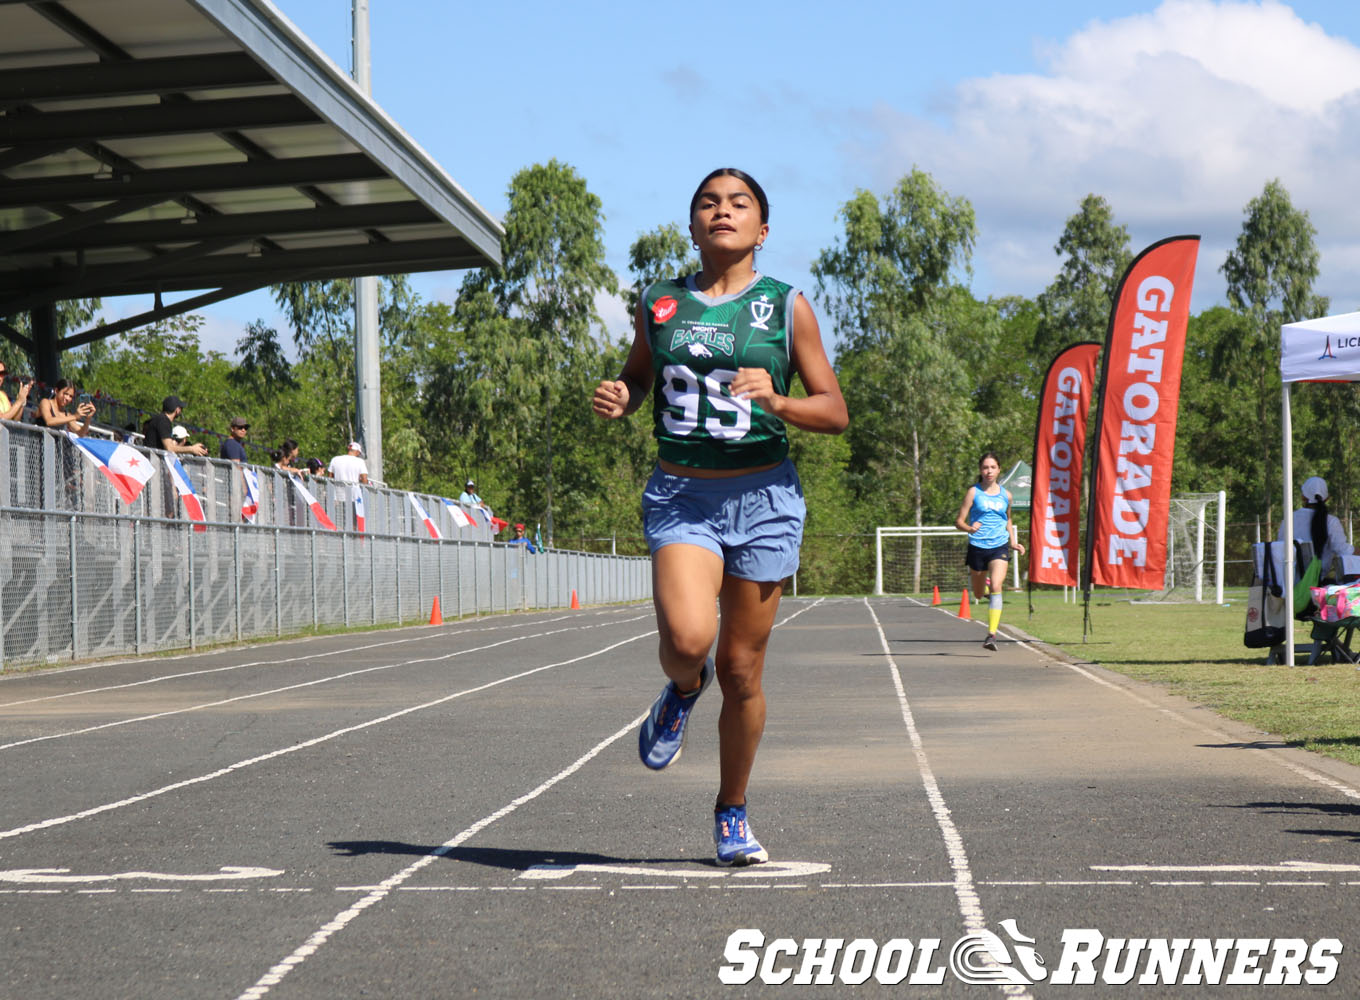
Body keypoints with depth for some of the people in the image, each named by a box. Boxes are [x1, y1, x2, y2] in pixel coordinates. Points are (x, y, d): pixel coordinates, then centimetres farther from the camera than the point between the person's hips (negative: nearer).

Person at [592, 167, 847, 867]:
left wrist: (776, 401, -17)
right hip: (681, 495, 0)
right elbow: (638, 375, 23)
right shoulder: (658, 304, 7)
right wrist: (616, 399, -1)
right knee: (687, 637, -25)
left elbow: (835, 412, 2)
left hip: (763, 495, 0)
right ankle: (684, 687, 14)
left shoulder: (786, 308, 1)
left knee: (741, 666, 5)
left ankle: (732, 815, 24)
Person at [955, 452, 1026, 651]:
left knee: (996, 586, -22)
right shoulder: (974, 492, -1)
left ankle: (992, 634, -24)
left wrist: (1013, 542, 16)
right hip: (977, 546, 0)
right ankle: (983, 582, 51)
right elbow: (959, 521, -4)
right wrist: (969, 528, -26)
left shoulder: (1005, 495, 8)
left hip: (999, 547, 0)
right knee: (978, 594, 12)